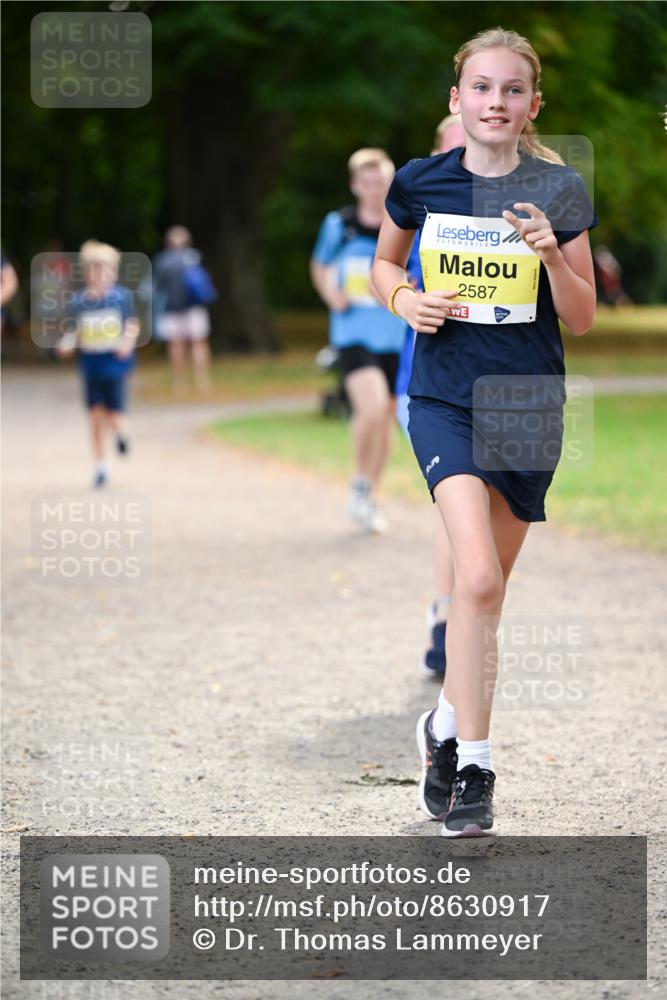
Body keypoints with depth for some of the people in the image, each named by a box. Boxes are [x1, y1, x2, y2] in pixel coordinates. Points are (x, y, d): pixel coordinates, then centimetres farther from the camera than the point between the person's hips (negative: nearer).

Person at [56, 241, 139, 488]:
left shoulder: (122, 296, -4)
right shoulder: (79, 301, 0)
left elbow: (133, 326, 1)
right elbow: (72, 331, 4)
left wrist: (127, 343, -17)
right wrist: (66, 345, -15)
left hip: (115, 364, -2)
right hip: (91, 365, 2)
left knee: (114, 419, -6)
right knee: (95, 416, 3)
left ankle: (121, 434, 32)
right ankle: (100, 467, 15)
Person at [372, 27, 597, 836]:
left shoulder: (558, 192, -2)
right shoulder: (421, 184, 0)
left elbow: (582, 320, 0)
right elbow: (384, 262, 18)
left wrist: (552, 255, -18)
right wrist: (404, 300, -3)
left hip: (528, 405, 2)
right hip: (445, 398, -2)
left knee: (487, 587, 12)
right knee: (478, 578, -19)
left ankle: (447, 723, 35)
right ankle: (472, 767, -13)